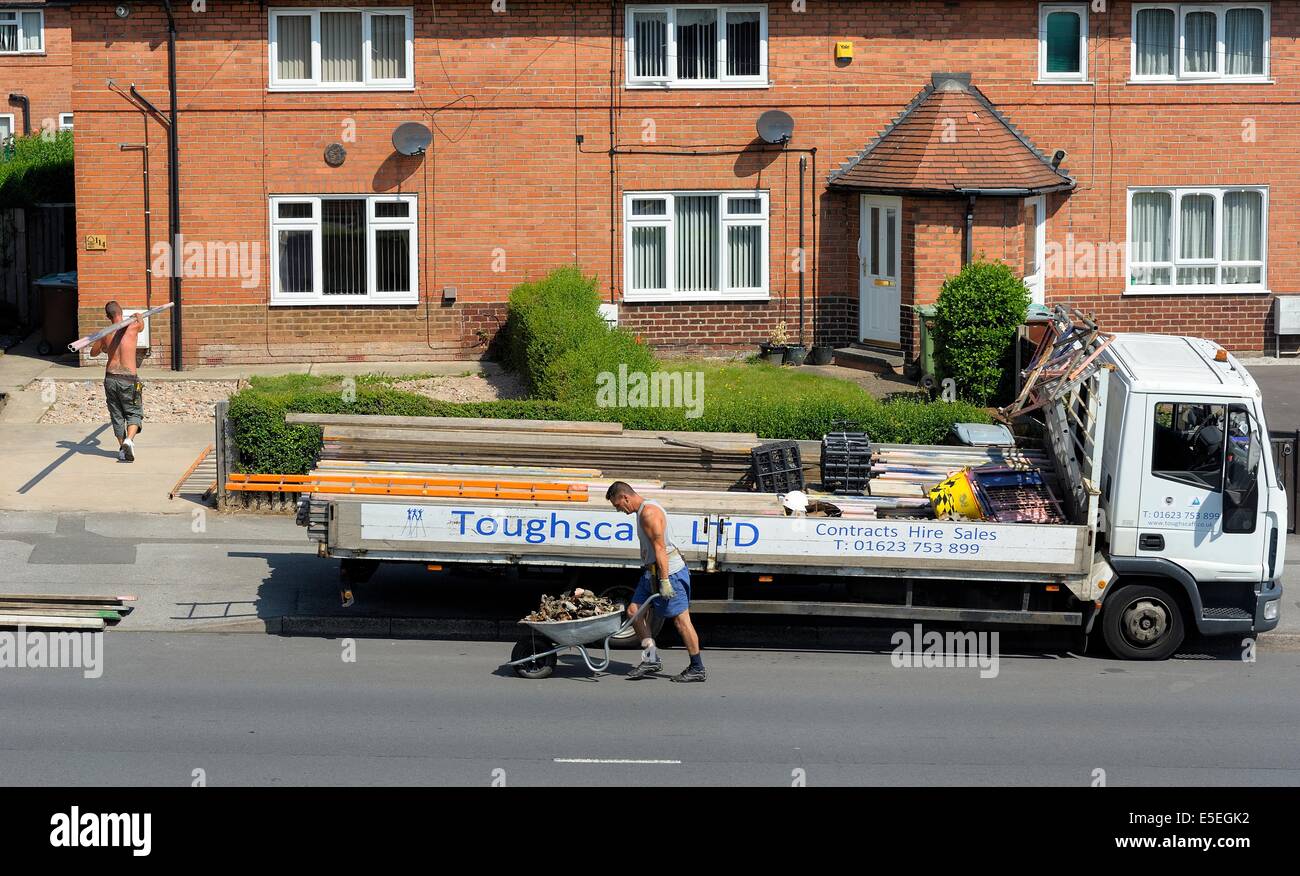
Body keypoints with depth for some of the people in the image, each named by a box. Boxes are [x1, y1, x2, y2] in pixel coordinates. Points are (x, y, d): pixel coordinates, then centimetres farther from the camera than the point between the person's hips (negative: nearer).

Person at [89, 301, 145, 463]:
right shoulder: (133, 328, -6)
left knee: (116, 414, 15)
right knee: (134, 413, 7)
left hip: (110, 378, 3)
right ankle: (129, 439, -18)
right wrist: (138, 317, 44)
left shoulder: (105, 334, 3)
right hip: (128, 379, -3)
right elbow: (141, 324, 21)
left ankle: (122, 448, 17)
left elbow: (93, 353, 20)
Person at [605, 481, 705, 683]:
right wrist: (658, 578, 24)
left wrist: (664, 580, -26)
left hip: (668, 570, -11)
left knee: (681, 618, -5)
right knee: (634, 610, 6)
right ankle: (651, 659, 7)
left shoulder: (649, 512, -17)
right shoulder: (643, 510, 16)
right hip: (651, 571, 11)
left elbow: (660, 548, -23)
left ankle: (697, 669, 1)